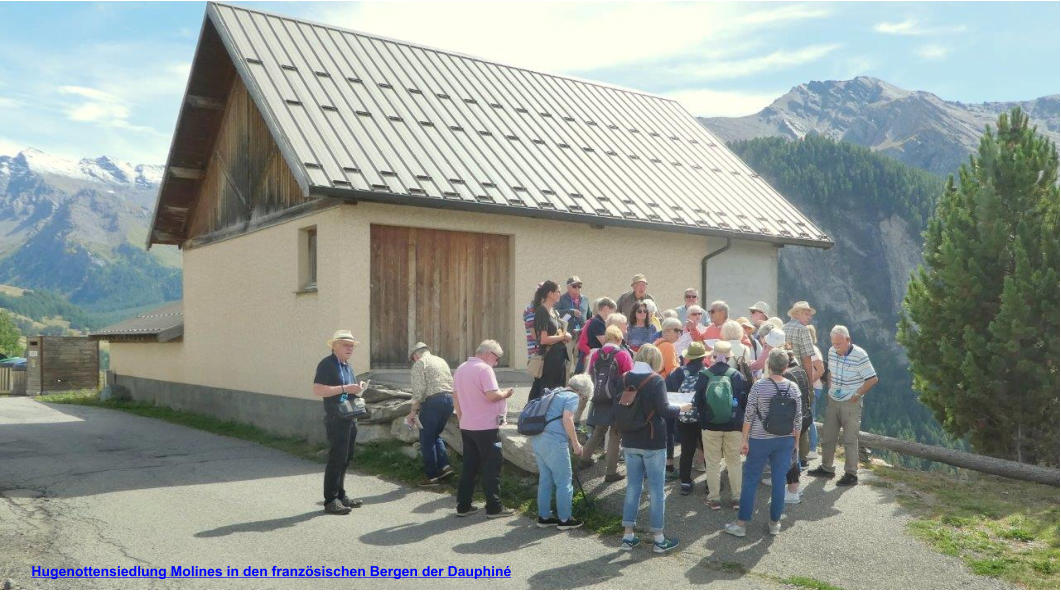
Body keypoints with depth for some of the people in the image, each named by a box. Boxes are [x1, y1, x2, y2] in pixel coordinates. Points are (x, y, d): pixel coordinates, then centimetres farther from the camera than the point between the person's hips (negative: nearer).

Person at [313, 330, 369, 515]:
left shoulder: (347, 366, 19)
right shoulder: (326, 364, -8)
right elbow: (317, 390, -18)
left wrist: (358, 389, 7)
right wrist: (344, 389, -21)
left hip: (350, 419, 9)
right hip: (336, 420, -9)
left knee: (345, 458, 13)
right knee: (336, 459, -7)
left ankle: (340, 495, 22)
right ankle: (330, 501, -1)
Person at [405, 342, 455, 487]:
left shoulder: (419, 364, -1)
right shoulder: (442, 361, 21)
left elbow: (419, 391, -11)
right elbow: (452, 384, 16)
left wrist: (413, 411, -5)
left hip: (433, 401, -7)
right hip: (450, 400, 7)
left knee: (427, 440, 4)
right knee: (435, 435, 21)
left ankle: (431, 475, 7)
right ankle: (444, 465, 8)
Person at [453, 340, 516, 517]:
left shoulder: (461, 369, 12)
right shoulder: (484, 369, -15)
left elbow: (456, 397, 17)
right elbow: (492, 395, -24)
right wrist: (505, 393, -5)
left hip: (466, 426, 8)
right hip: (485, 427, -8)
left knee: (469, 466, 14)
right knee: (492, 467, 1)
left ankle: (463, 506, 16)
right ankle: (494, 507, 5)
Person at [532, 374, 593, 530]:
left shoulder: (555, 393, 23)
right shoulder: (572, 396, -3)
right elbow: (567, 419, -16)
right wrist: (575, 443, -9)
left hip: (537, 439, 9)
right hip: (554, 441, -9)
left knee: (545, 479, 16)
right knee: (564, 481, 3)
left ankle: (544, 517, 22)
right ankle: (564, 519, 9)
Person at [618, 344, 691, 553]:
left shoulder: (625, 379, 3)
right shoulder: (656, 380, -13)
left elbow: (618, 409, 7)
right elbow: (664, 410, -18)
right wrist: (681, 408, -1)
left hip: (630, 442, 5)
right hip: (652, 443, -5)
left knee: (633, 487, 13)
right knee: (655, 489, 4)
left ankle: (628, 536, 15)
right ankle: (658, 539, 11)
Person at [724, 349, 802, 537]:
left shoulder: (759, 386, -13)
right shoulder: (793, 388, -4)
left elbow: (749, 415, -10)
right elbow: (797, 418, 3)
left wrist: (744, 439, -1)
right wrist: (796, 440, 15)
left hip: (760, 440, -3)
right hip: (786, 440, 3)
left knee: (750, 480, 6)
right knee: (779, 480, 11)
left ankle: (741, 523, 11)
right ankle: (775, 523, 20)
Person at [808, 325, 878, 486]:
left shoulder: (860, 355, -17)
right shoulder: (832, 352, 1)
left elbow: (873, 379, -13)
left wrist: (857, 395, -12)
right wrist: (830, 390, 10)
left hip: (851, 404, -6)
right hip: (833, 401, 6)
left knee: (850, 439, 0)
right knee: (827, 436, 12)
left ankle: (851, 474, 9)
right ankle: (826, 468, 25)